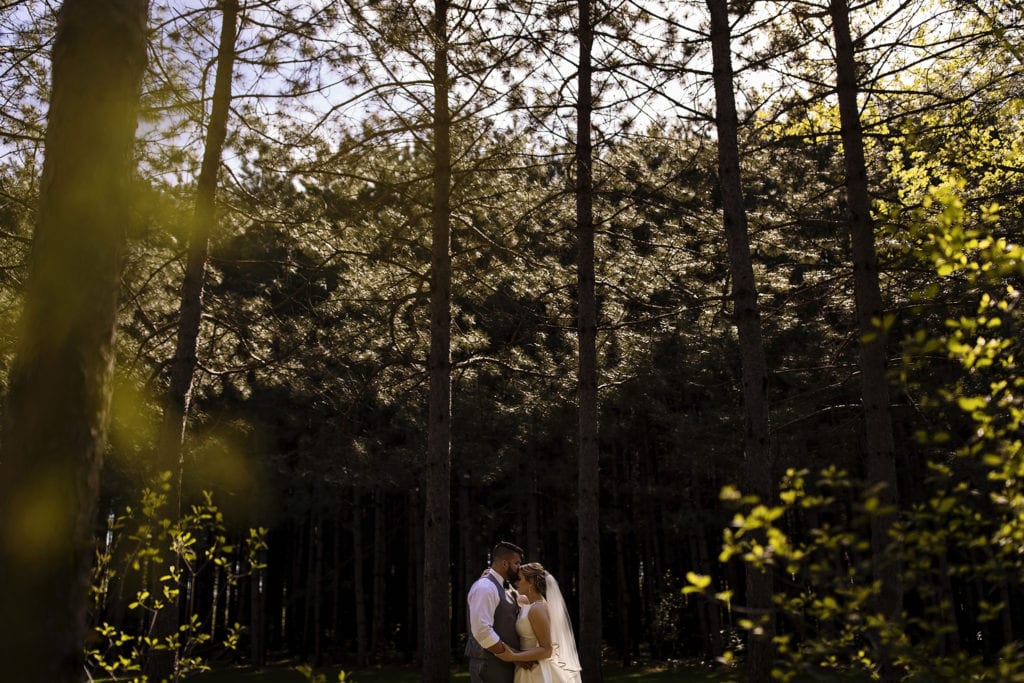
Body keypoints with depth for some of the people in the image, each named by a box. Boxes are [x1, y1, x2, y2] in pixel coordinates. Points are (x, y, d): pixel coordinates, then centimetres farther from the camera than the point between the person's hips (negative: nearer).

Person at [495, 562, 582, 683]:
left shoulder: (537, 609, -20)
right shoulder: (530, 602, 5)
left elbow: (546, 650, -22)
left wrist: (513, 657, -29)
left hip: (537, 672, -9)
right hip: (532, 669, 9)